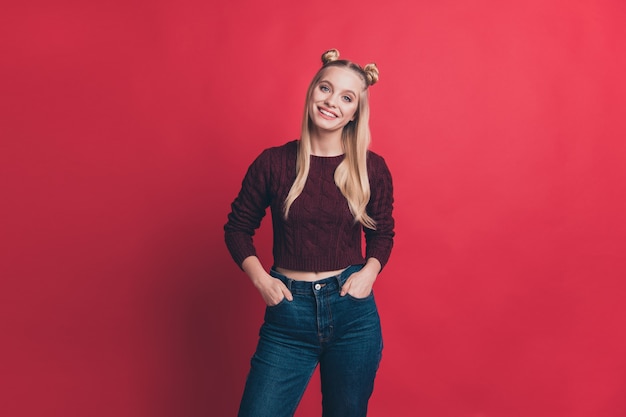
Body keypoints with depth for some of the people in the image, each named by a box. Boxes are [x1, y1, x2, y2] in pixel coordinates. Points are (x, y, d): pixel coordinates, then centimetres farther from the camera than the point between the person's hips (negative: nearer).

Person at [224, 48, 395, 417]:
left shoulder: (372, 168, -1)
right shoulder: (273, 162, -3)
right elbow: (238, 227, 7)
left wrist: (369, 271, -6)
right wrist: (260, 279, -6)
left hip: (352, 312, 1)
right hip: (288, 312, 0)